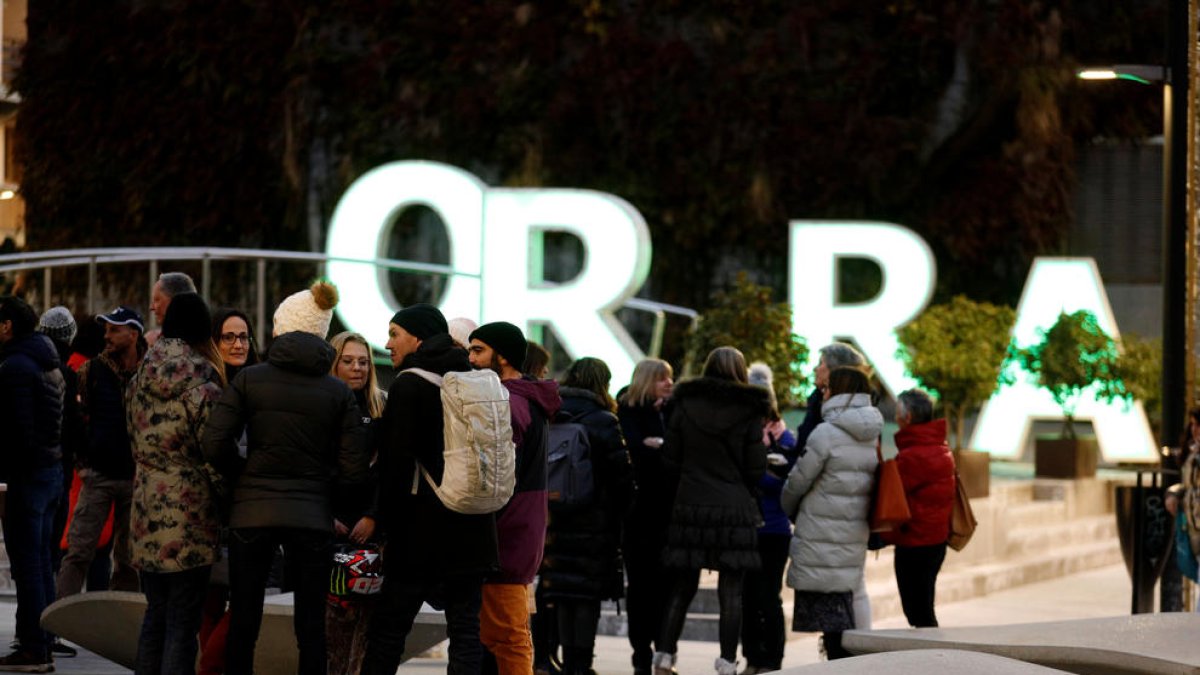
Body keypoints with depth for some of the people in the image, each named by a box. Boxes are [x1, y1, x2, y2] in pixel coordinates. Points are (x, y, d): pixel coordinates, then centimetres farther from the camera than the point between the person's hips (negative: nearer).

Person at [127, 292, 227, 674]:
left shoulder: (141, 378, 8)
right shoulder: (202, 382, -10)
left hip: (147, 507, 6)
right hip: (189, 512, -6)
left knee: (155, 615, 14)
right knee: (182, 621, -3)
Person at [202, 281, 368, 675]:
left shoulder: (250, 379, -2)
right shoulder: (338, 392, 2)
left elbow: (215, 445, -9)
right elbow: (354, 471, -2)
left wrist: (243, 477, 9)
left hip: (253, 512, -1)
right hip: (312, 517, 1)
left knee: (243, 625, 6)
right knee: (311, 627, 7)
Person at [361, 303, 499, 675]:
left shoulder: (409, 384, -8)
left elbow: (396, 461, -12)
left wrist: (386, 520, -5)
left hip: (425, 526, -6)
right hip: (473, 526, 6)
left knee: (387, 629, -1)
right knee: (465, 628, 4)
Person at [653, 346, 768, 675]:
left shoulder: (685, 405, 1)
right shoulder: (749, 411, -5)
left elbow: (670, 459, 3)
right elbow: (756, 468, -4)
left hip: (690, 505, 2)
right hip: (735, 509, -2)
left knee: (682, 587, 10)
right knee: (731, 591, 1)